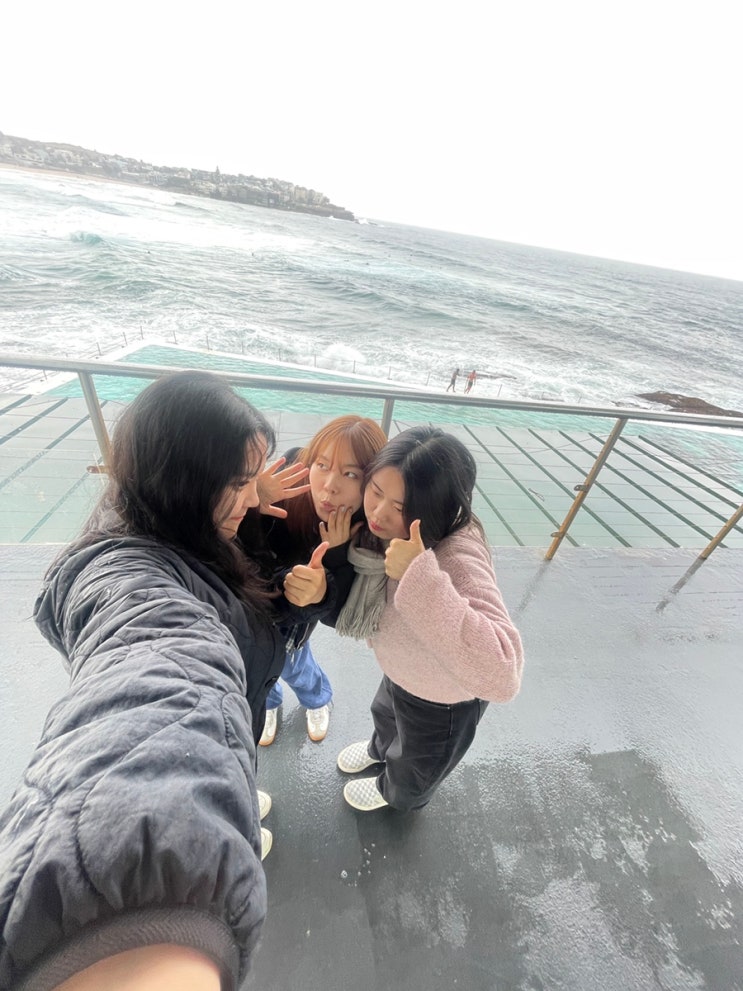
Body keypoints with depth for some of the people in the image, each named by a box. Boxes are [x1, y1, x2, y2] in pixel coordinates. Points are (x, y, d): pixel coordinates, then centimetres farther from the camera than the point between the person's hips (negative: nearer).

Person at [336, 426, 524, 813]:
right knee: (385, 714, 38)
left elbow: (501, 674, -53)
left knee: (415, 762, 31)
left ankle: (396, 793, 67)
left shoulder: (458, 559, -44)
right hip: (401, 671, 5)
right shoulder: (386, 530, -23)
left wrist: (420, 579, -57)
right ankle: (380, 750, 75)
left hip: (443, 700, -5)